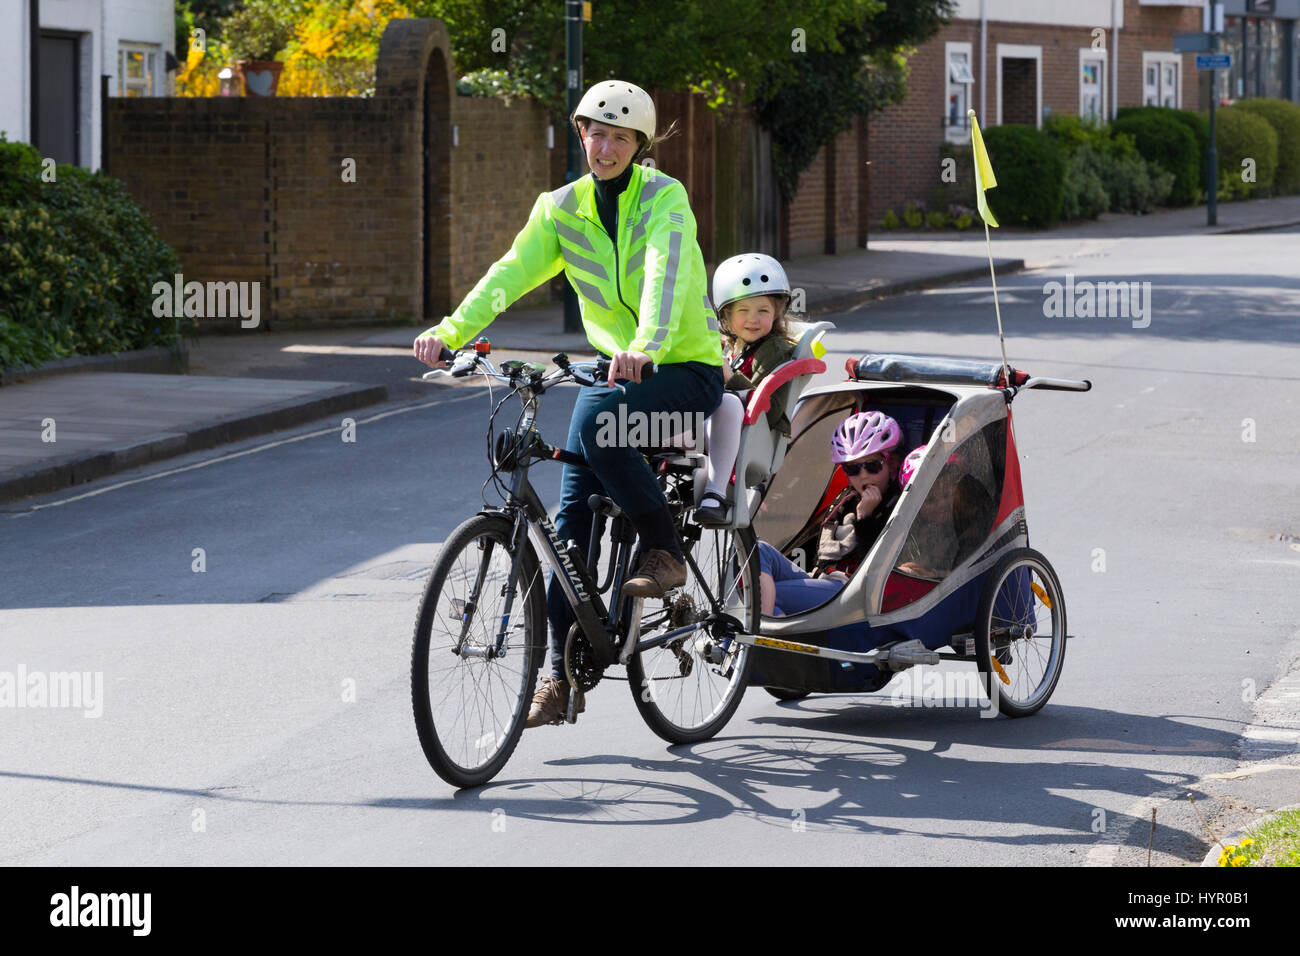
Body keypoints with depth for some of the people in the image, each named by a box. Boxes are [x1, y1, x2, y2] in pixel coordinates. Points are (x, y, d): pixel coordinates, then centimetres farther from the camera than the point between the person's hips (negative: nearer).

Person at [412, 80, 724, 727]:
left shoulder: (664, 198, -11)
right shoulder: (562, 208, 4)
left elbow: (664, 274, -30)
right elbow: (512, 272, -9)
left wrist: (646, 346, -49)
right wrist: (451, 330, -25)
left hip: (687, 367, -6)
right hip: (614, 370, 6)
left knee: (592, 422, -34)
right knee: (573, 513, -5)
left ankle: (663, 553, -15)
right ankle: (562, 672, 0)